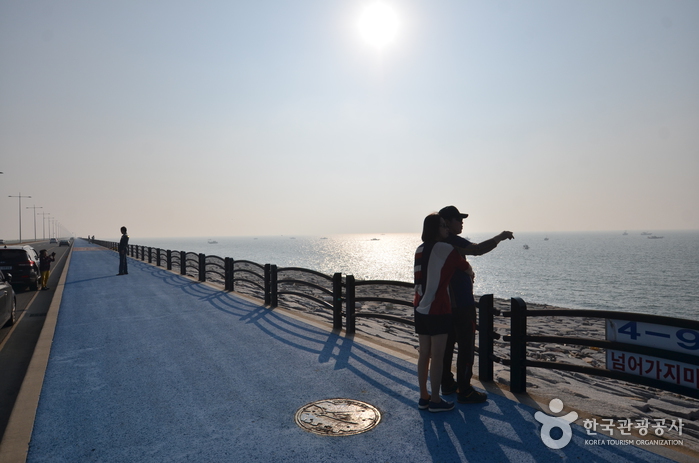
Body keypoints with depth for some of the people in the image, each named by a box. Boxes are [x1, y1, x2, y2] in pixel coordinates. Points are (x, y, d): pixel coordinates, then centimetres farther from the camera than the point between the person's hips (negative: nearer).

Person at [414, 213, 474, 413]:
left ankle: (423, 397, 23)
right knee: (437, 357, 3)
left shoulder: (420, 250, 10)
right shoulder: (446, 249, -11)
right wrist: (470, 273, 25)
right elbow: (467, 269, 4)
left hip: (421, 309, 8)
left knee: (424, 354, 14)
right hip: (438, 310, -7)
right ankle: (435, 401, 13)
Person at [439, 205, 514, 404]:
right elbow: (477, 249, -31)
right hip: (461, 304, -10)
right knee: (466, 347, -2)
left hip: (446, 303, 10)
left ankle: (447, 384, 27)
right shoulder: (452, 241, -19)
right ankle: (464, 391, 5)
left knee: (447, 344, 16)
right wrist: (499, 238, -19)